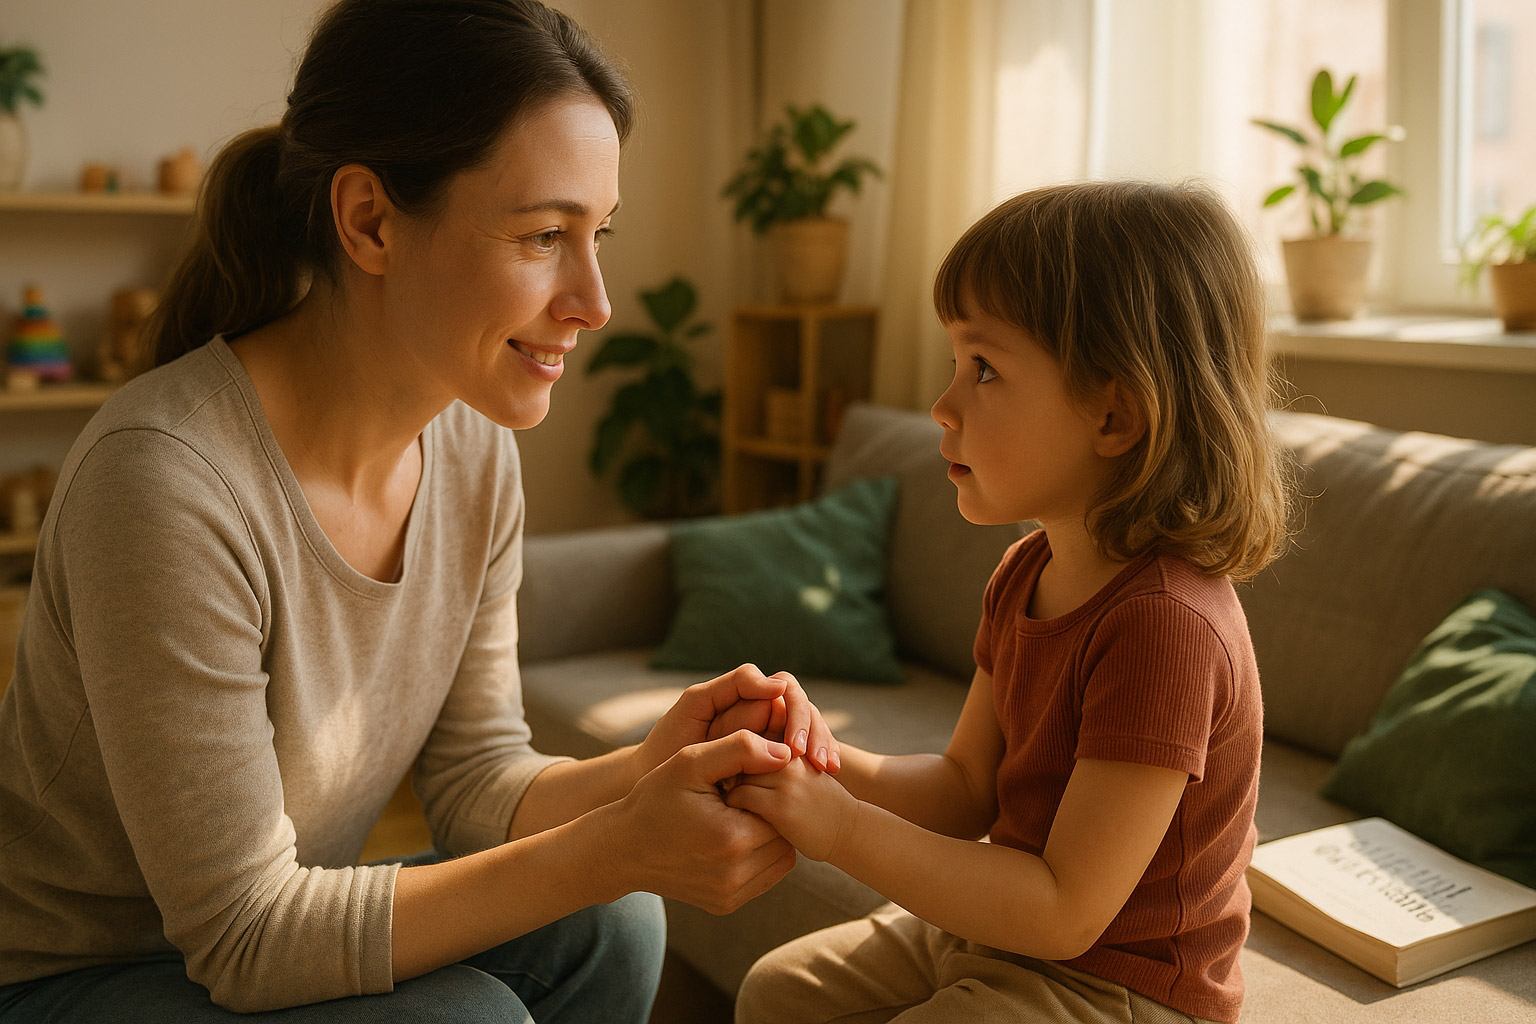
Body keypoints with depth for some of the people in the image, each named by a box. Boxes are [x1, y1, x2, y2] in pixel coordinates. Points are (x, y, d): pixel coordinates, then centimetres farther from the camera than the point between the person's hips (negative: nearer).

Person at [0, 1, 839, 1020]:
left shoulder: (473, 448, -8)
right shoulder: (168, 479, -30)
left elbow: (474, 778, -3)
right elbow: (244, 938, -26)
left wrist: (647, 769, -23)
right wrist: (615, 848, -31)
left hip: (266, 941, 6)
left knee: (606, 926, -11)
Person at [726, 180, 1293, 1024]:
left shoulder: (1164, 623, -31)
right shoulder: (1026, 573, 0)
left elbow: (1066, 914, -28)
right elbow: (967, 789, 5)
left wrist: (845, 831, -28)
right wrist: (834, 768, -13)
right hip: (996, 930, 9)